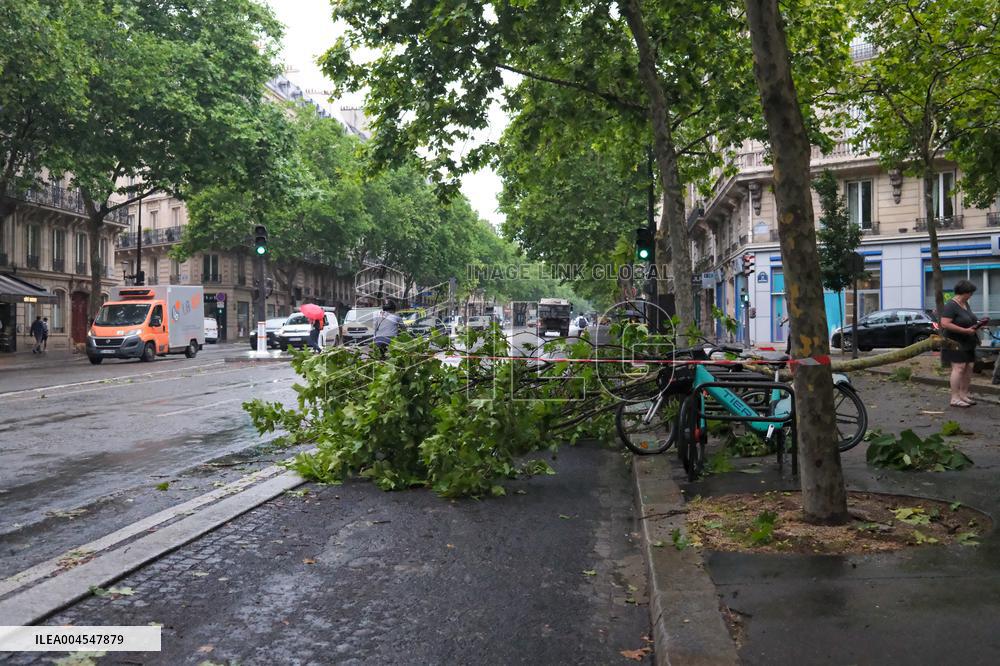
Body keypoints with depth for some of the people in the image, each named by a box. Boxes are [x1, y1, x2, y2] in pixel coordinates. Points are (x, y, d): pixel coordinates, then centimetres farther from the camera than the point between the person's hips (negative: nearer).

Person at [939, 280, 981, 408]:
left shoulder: (965, 303, 14)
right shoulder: (950, 306, -15)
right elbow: (945, 324, -24)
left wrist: (977, 324, 7)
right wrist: (965, 330, -23)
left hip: (968, 343, 9)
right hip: (955, 343, -9)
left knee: (969, 368, 7)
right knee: (959, 368, -14)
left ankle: (964, 394, 16)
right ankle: (955, 398, -13)